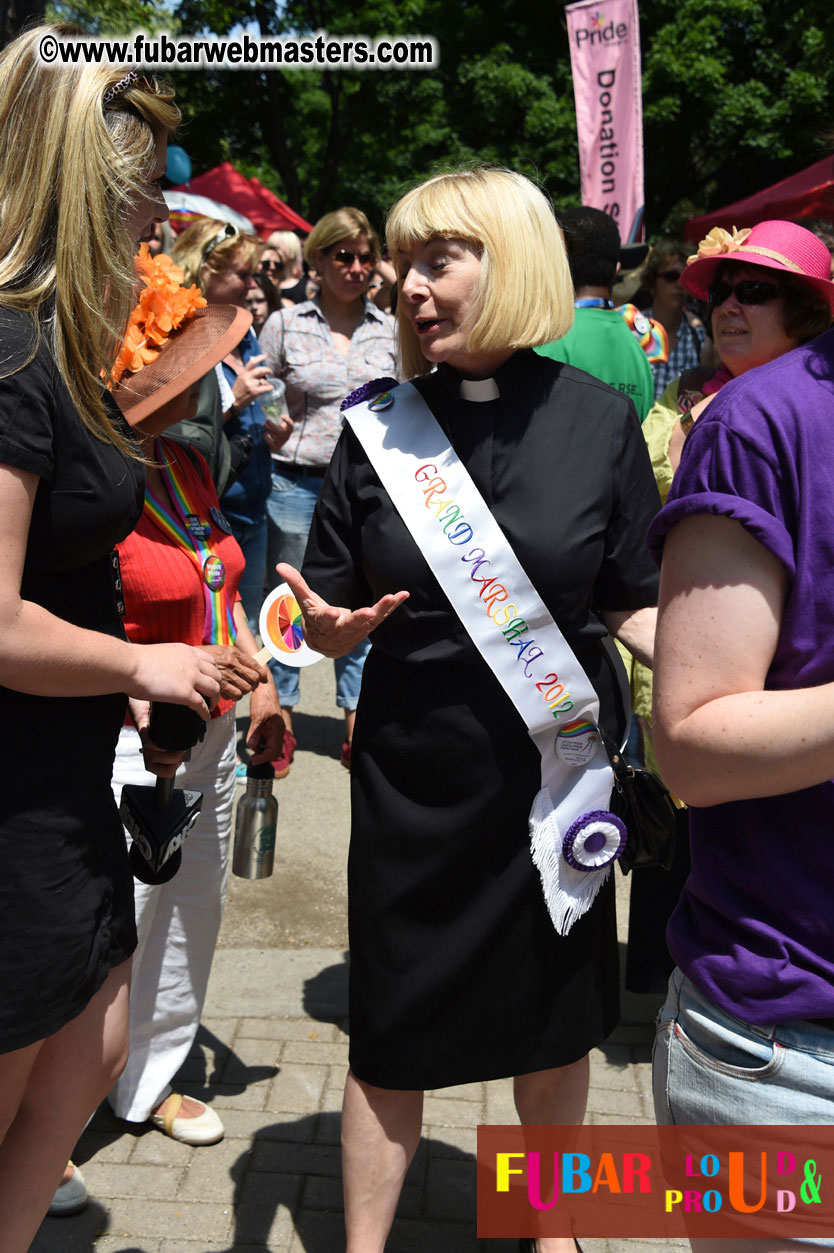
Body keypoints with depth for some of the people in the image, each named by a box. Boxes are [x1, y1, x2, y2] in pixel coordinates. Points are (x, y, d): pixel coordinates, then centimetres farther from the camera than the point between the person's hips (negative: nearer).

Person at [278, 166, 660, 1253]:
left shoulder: (598, 420, -6)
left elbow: (632, 603, 0)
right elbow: (333, 622, 2)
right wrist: (333, 622, -21)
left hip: (557, 769, 0)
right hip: (411, 775, 0)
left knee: (554, 1029, 17)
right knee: (390, 1038, 11)